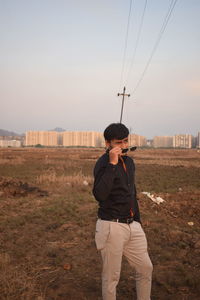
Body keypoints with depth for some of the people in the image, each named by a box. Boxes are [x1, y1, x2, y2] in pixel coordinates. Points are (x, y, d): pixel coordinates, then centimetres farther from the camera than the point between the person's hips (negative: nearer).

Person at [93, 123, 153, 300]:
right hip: (112, 227, -8)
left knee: (145, 268, 16)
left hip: (132, 225, 8)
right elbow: (99, 195, -32)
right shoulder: (103, 163, -15)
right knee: (111, 277, 5)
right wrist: (112, 164, -33)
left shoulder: (129, 161, 10)